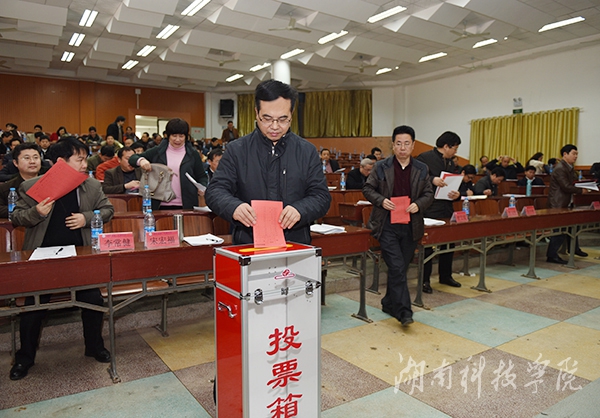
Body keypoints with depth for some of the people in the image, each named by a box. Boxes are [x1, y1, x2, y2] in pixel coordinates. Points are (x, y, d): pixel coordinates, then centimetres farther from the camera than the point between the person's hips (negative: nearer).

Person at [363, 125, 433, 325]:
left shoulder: (421, 169, 7)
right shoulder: (382, 167, -1)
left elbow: (429, 194, 10)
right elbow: (368, 189, 4)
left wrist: (418, 204, -11)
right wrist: (381, 201, -14)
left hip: (411, 226, 4)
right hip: (387, 225, -3)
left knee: (401, 268, 12)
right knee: (397, 268, -9)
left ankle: (389, 303, 30)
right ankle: (403, 311, -2)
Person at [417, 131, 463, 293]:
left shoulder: (451, 163, 15)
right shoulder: (425, 158, -8)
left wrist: (457, 194, -2)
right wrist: (432, 180, -26)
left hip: (447, 208, 8)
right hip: (429, 209, -8)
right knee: (428, 245, 0)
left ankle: (445, 276, 32)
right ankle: (425, 280, 11)